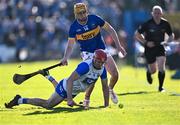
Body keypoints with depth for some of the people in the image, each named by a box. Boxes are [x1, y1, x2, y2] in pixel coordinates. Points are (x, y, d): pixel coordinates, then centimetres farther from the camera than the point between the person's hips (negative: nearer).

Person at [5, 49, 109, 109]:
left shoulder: (102, 69, -12)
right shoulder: (86, 66, -35)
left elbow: (105, 86, -1)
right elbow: (70, 80, -39)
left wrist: (106, 105, -4)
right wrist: (69, 99, -47)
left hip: (74, 91, 8)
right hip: (65, 88, -8)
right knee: (47, 105, -7)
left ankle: (48, 76, 55)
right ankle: (19, 100, 5)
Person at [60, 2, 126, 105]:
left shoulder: (95, 19, -11)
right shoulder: (74, 27, -11)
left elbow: (110, 30, -2)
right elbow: (70, 45, -5)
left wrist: (118, 45, -6)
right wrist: (65, 58, -23)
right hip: (88, 53, -2)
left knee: (115, 74, -6)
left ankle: (110, 90, 27)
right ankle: (87, 99, -3)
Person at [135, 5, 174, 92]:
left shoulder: (165, 24, -5)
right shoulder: (147, 24, -13)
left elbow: (171, 35, 10)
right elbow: (137, 34, -5)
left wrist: (167, 42, -11)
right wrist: (146, 42, -16)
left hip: (160, 47, 1)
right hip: (149, 48, -1)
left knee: (161, 68, -15)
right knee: (153, 70, 8)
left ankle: (160, 87, -1)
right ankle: (148, 72, 46)